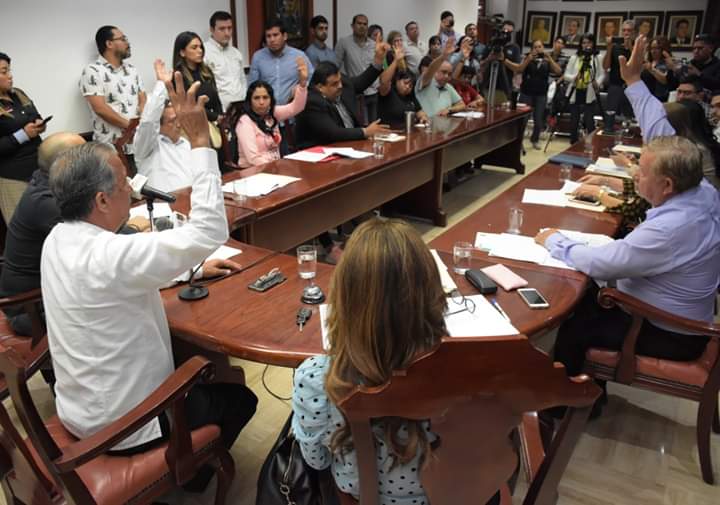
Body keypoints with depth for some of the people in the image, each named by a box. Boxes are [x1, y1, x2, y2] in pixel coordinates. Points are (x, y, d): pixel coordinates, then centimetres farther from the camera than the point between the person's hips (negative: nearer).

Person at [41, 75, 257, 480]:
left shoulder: (59, 240, -4)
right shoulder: (106, 256, -34)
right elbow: (209, 231, -35)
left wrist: (195, 270, 5)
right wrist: (200, 141, -32)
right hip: (122, 426, -8)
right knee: (239, 398, 14)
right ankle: (189, 475, 33)